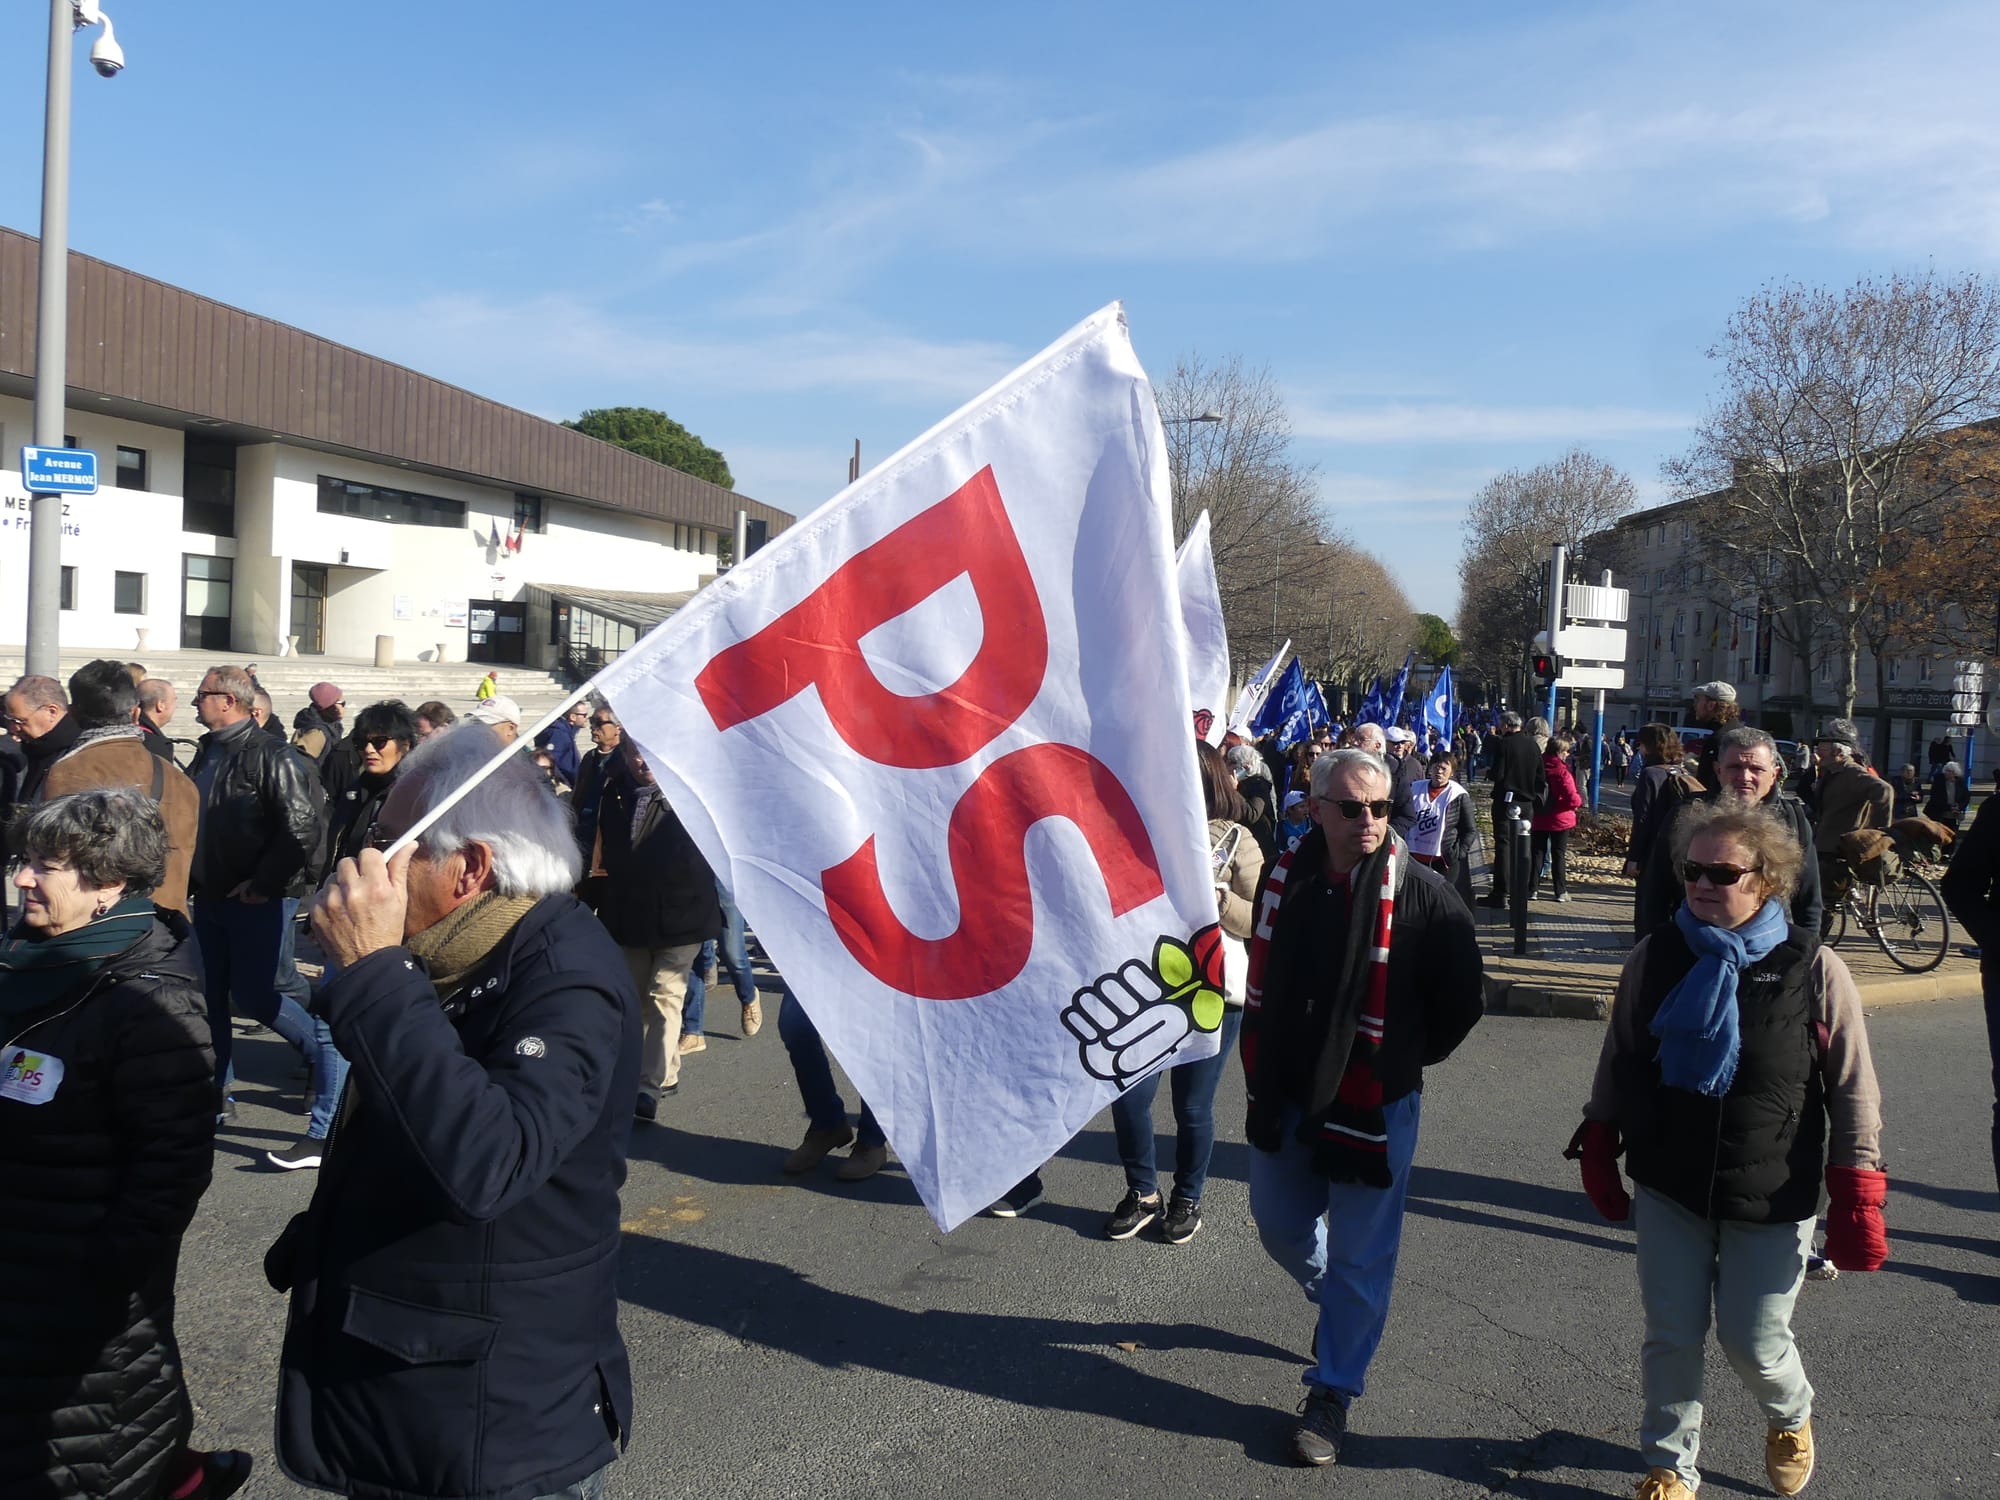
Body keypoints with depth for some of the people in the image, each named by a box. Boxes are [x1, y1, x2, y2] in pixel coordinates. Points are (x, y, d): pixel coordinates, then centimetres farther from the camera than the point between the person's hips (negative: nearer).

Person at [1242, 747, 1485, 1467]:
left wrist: (1407, 1059, 0)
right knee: (1281, 1227, 21)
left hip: (1373, 1106, -5)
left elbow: (1461, 999, -8)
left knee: (1359, 1259, 6)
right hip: (1285, 1095, 5)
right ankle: (1336, 1301, 51)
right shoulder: (1287, 879, -3)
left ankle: (1333, 1393, 23)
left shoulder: (1421, 894, -17)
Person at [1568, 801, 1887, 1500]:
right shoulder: (1656, 958, -4)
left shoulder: (1816, 970, -11)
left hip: (1771, 1200, -2)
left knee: (1754, 1343, 8)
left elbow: (1853, 1090, -5)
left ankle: (1790, 1417, 43)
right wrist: (1599, 1151, 9)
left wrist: (1857, 1198, -7)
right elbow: (1618, 1062, 8)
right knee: (1672, 1337, 8)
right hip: (1668, 1188, 2)